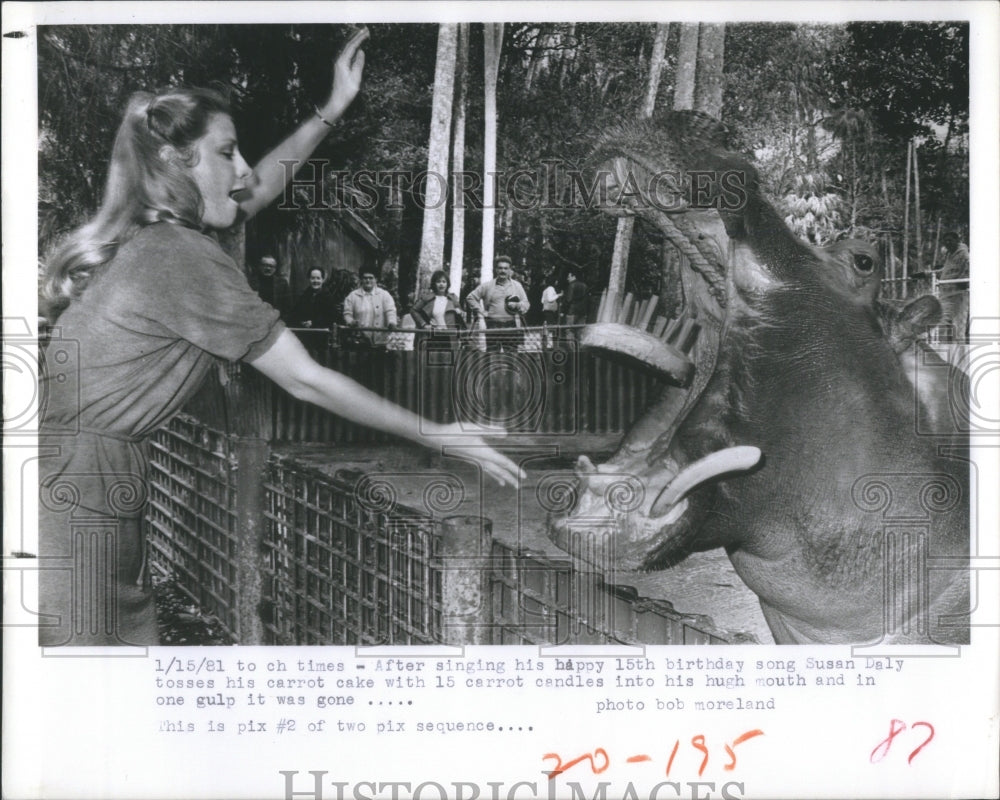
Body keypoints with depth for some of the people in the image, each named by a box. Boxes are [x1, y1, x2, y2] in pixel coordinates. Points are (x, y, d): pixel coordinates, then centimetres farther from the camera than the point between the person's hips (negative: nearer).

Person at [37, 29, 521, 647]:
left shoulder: (153, 235, 11)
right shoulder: (185, 258, -16)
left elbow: (257, 189, 30)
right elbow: (306, 381, -14)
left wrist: (334, 108, 30)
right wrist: (445, 438, -8)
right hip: (77, 495, -9)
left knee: (137, 636, 11)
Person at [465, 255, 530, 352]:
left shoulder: (517, 286, 14)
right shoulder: (486, 286, 8)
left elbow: (526, 304, 15)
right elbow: (471, 298, 12)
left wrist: (517, 305, -6)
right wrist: (479, 311, 1)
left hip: (512, 327, 1)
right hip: (493, 327, -1)